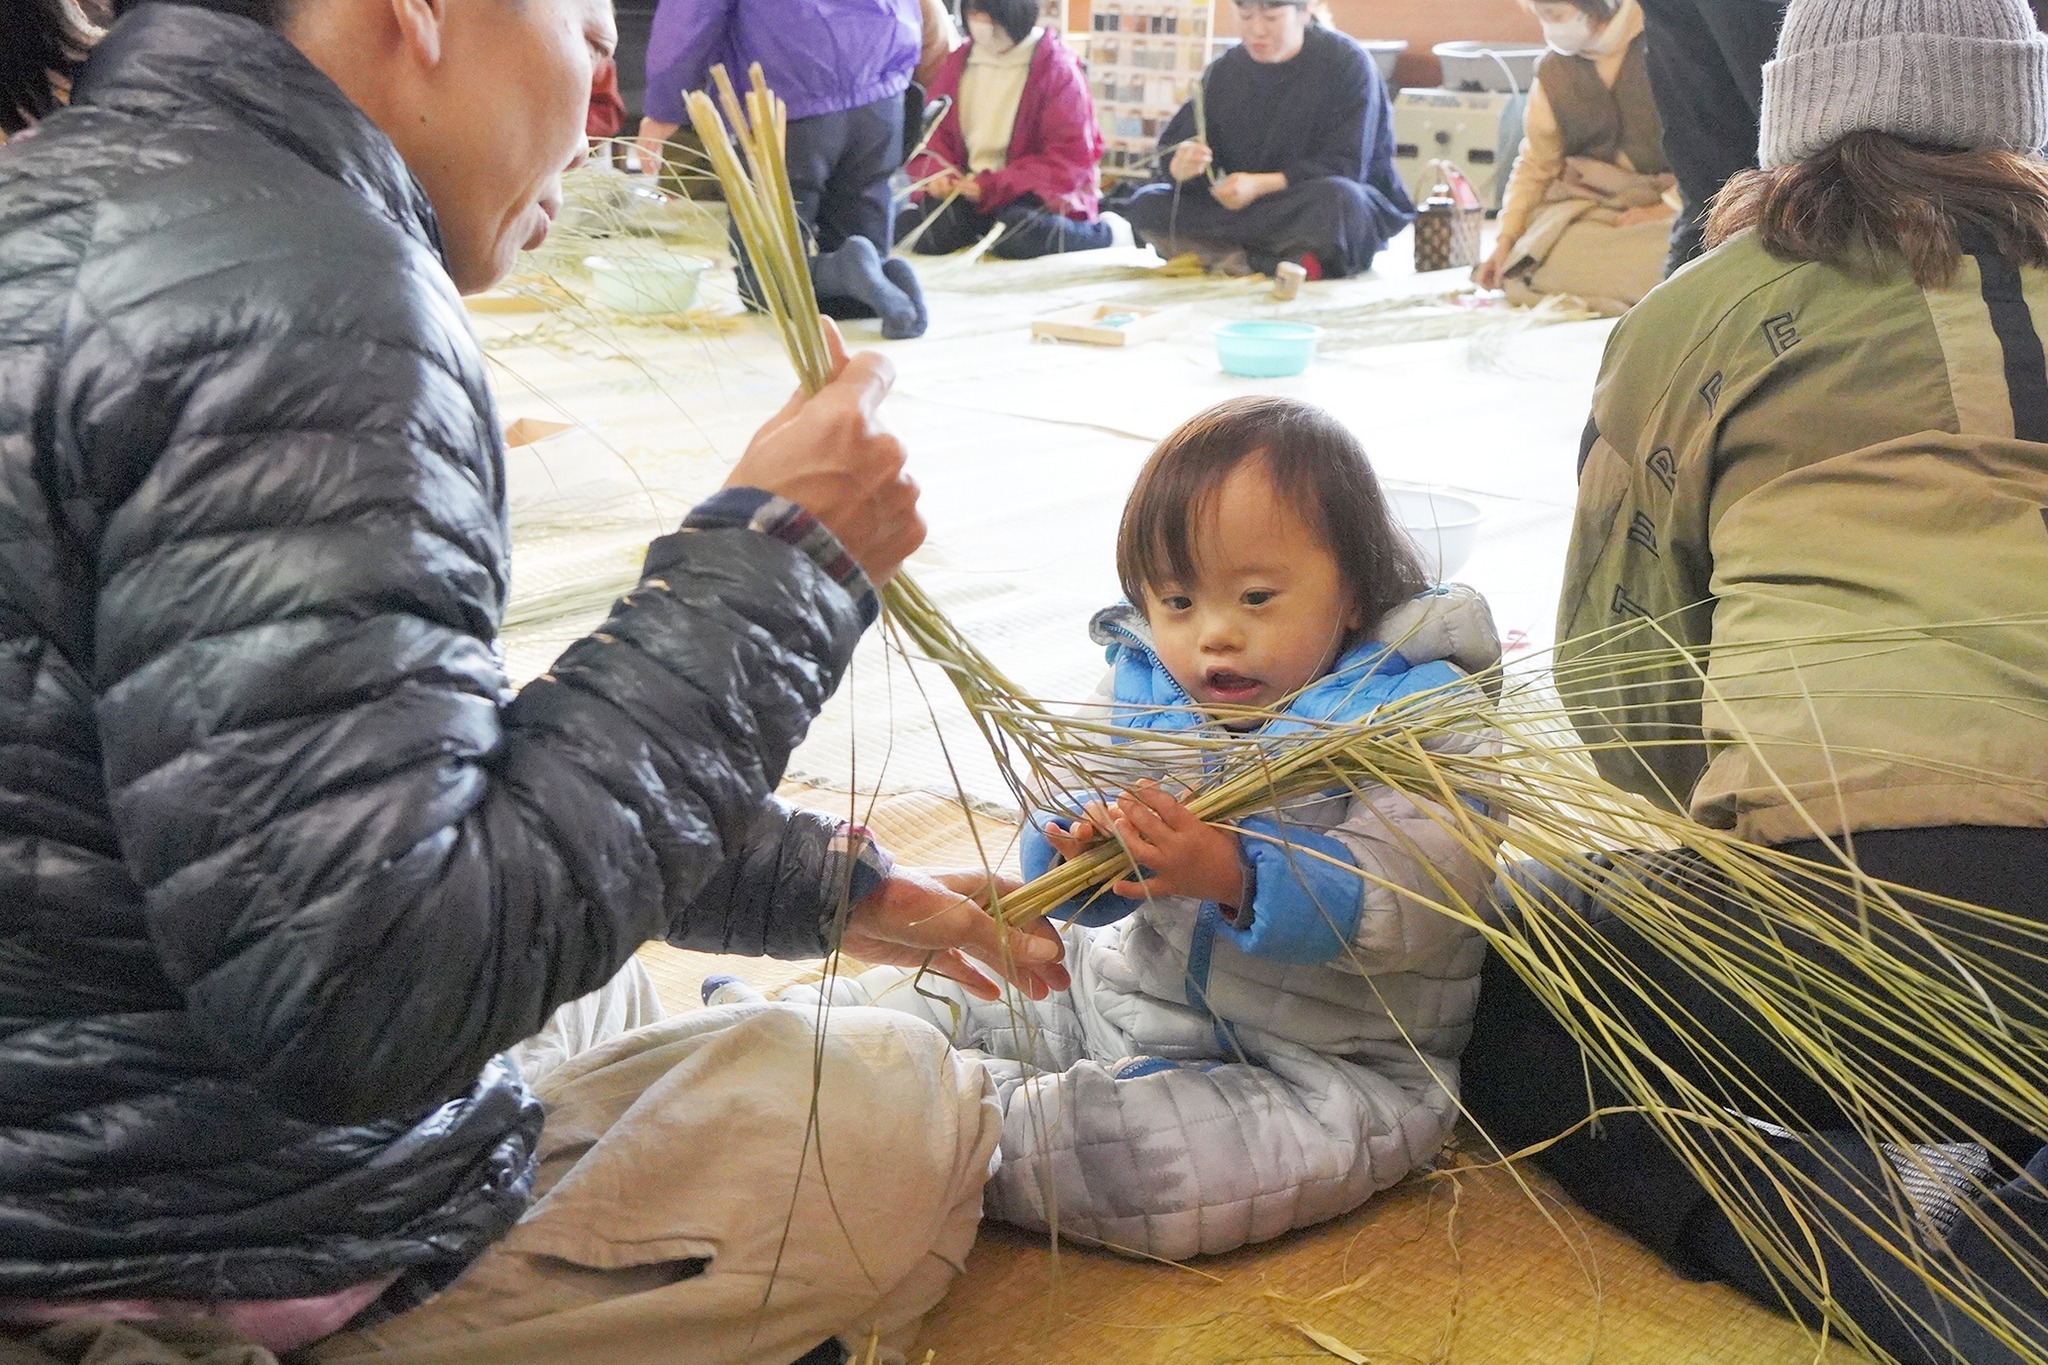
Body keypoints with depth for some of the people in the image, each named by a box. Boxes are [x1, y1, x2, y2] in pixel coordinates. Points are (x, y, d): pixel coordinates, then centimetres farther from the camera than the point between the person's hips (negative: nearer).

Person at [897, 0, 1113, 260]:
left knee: (1017, 237, -37)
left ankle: (1102, 232, -8)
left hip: (1036, 193, -4)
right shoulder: (958, 63, 8)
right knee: (921, 229, -24)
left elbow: (1070, 157, -13)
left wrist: (994, 188, -21)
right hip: (967, 187, 4)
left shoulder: (1056, 68, -8)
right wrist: (936, 173, -12)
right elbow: (934, 131, 12)